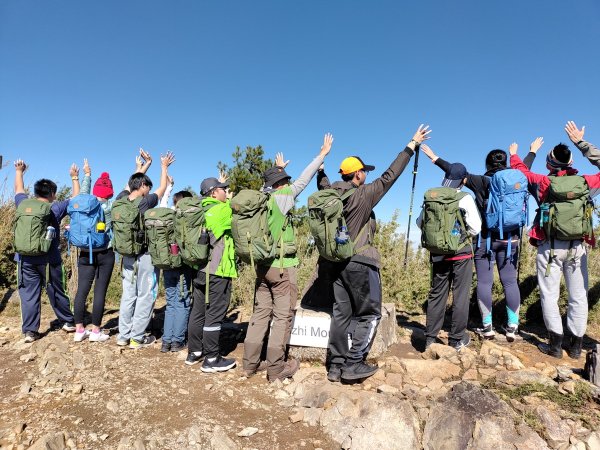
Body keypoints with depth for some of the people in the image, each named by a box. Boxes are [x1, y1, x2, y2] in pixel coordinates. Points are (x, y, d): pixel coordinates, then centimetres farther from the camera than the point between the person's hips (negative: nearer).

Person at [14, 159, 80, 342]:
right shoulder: (55, 209, -5)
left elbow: (19, 189, 22)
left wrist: (19, 171, 38)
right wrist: (74, 178, 20)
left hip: (26, 259, 2)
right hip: (49, 260, -2)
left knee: (29, 295, 5)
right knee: (56, 293, 9)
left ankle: (29, 331, 6)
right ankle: (69, 322, 22)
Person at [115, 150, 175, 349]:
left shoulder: (121, 199, 0)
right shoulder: (145, 202, -15)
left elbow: (133, 183, 18)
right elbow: (162, 189, 1)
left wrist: (145, 165, 28)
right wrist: (164, 166, 15)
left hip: (127, 255, 7)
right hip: (145, 256, -6)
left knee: (128, 295, 13)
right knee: (145, 297, 3)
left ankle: (123, 335, 20)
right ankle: (137, 338, 8)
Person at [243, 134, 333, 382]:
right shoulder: (282, 197, -10)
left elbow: (269, 185, 28)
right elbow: (303, 180, -4)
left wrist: (278, 168, 44)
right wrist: (322, 154, 5)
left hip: (263, 265, 7)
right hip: (283, 266, -7)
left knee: (261, 313, 12)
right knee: (283, 316, 0)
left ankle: (250, 363, 17)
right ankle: (276, 368, 5)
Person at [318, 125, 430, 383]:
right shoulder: (363, 194, -12)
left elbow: (322, 182, 25)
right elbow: (389, 176, -11)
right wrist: (411, 146, -3)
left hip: (337, 262, 7)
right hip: (360, 262, -7)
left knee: (342, 313, 12)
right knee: (370, 314, 5)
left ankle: (335, 366, 15)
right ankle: (353, 363, 2)